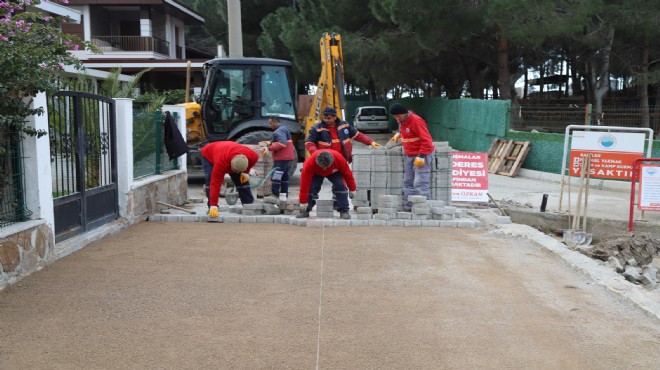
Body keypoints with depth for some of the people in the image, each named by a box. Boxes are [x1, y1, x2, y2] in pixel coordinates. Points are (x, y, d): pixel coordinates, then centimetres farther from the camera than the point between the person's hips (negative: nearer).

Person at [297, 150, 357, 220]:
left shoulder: (339, 158, -39)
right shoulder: (310, 162, -42)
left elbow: (347, 173, -21)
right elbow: (305, 182, -37)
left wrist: (352, 189, -12)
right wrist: (303, 201, -35)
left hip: (334, 172, 0)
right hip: (316, 173, 0)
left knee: (341, 186, -22)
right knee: (310, 188, -20)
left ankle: (344, 211, -13)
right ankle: (305, 211, -4)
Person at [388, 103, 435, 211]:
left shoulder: (416, 121, -18)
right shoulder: (402, 121, 9)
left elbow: (426, 140, -21)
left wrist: (421, 156, -26)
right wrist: (398, 135, 11)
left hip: (421, 156, -9)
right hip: (409, 156, 9)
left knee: (420, 184, -13)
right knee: (408, 183, 9)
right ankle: (408, 207, 15)